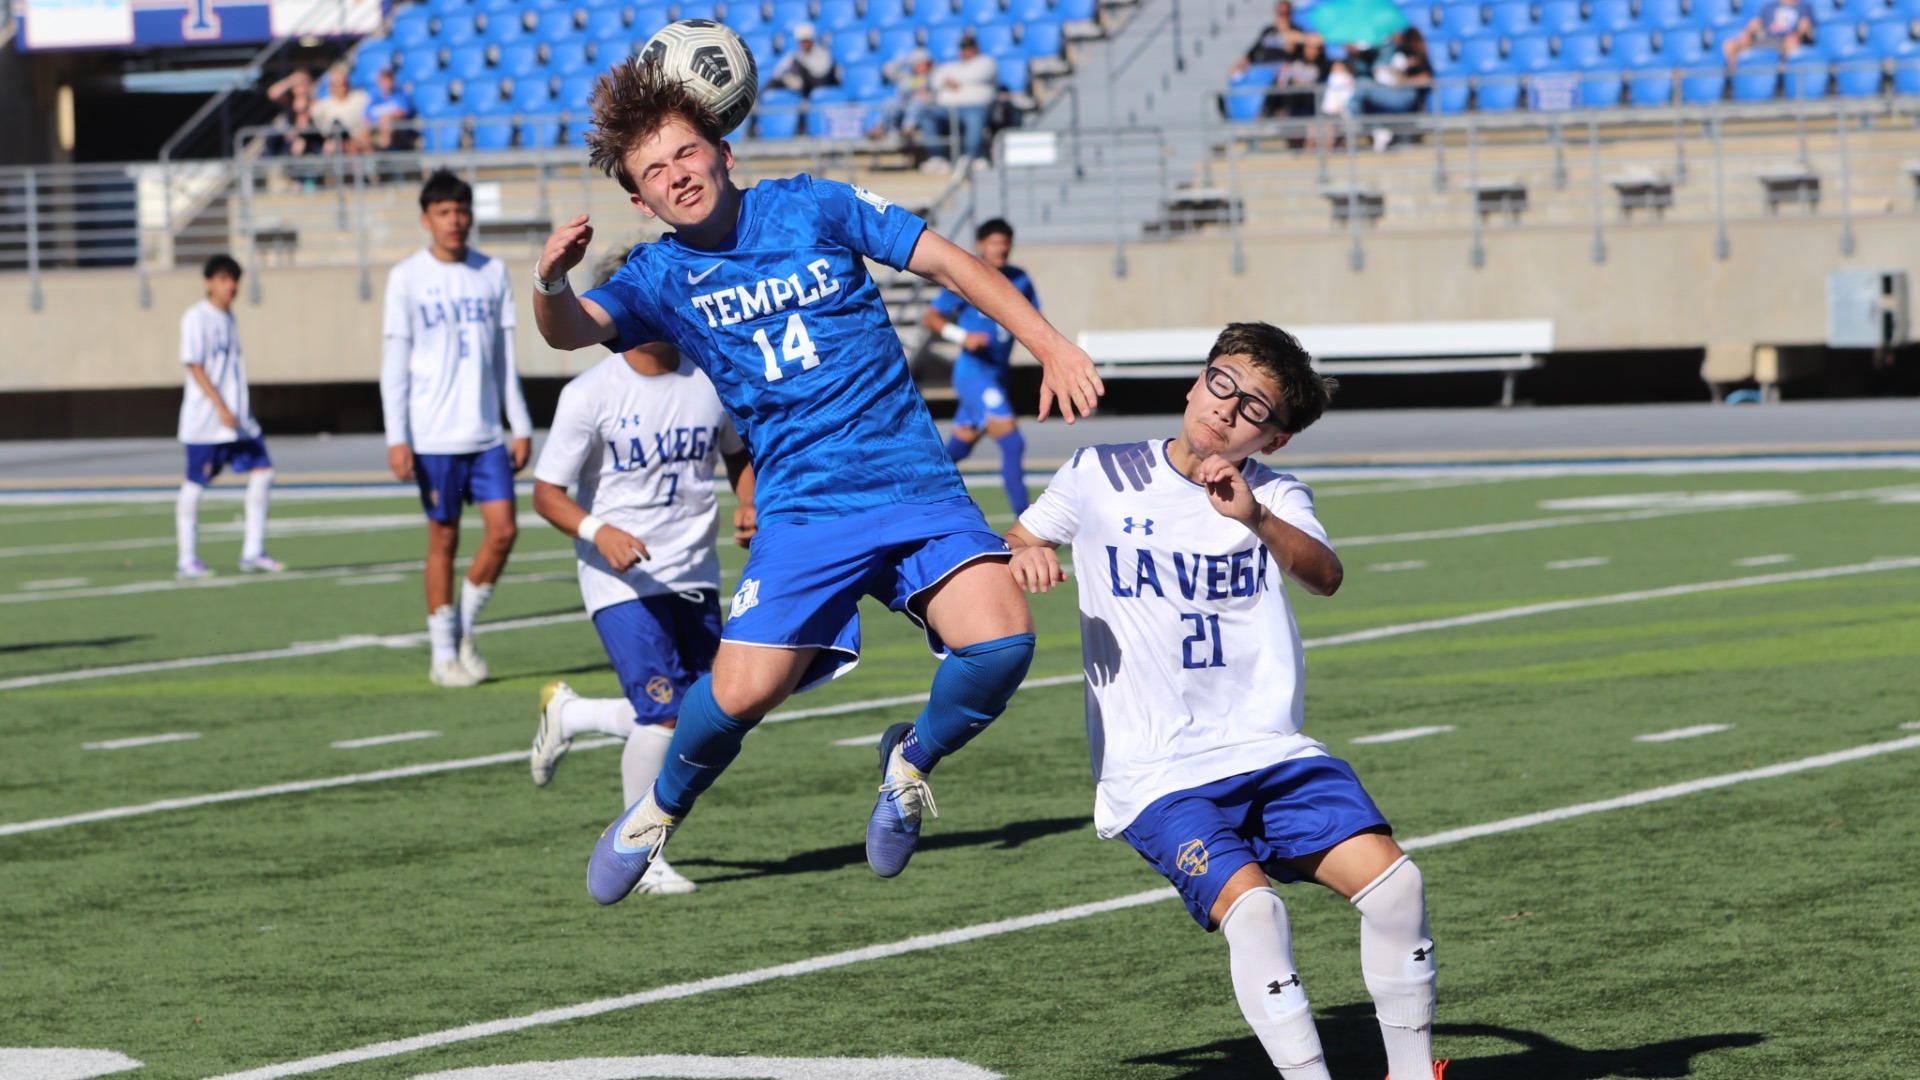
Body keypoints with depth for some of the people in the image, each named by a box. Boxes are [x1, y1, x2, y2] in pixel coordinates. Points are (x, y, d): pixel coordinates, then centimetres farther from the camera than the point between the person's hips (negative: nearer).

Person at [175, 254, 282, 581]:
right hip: (205, 420, -8)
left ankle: (252, 552, 3)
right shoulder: (196, 318, -9)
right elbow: (194, 366, -15)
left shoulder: (228, 318, 15)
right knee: (195, 485, -2)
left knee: (262, 471, -1)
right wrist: (221, 407, -20)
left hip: (236, 417, 8)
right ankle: (186, 560, 5)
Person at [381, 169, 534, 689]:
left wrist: (521, 426, 8)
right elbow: (394, 362, -3)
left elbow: (504, 357, 13)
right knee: (443, 538, 0)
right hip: (434, 436, -3)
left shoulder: (492, 272, 8)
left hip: (486, 432, 3)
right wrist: (397, 438, -10)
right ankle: (444, 654, 8)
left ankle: (465, 629, 14)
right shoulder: (407, 278, -2)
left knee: (503, 528, -5)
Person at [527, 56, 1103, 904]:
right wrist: (550, 281, -37)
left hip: (914, 480, 0)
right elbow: (572, 329, -13)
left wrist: (1050, 346, -2)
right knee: (742, 692, -16)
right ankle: (660, 810, 16)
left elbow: (946, 261, 6)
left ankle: (913, 762, 9)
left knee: (1001, 641, -22)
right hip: (803, 510, 0)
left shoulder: (813, 207, 3)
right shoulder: (661, 276, 4)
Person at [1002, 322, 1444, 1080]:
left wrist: (1254, 518, -35)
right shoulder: (1102, 478, 5)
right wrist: (1024, 557, -6)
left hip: (1271, 753, 2)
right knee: (1250, 904, -27)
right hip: (1156, 775, -2)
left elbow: (1324, 576, -16)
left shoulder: (1276, 500, 6)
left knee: (1391, 878, -15)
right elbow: (1014, 545, 19)